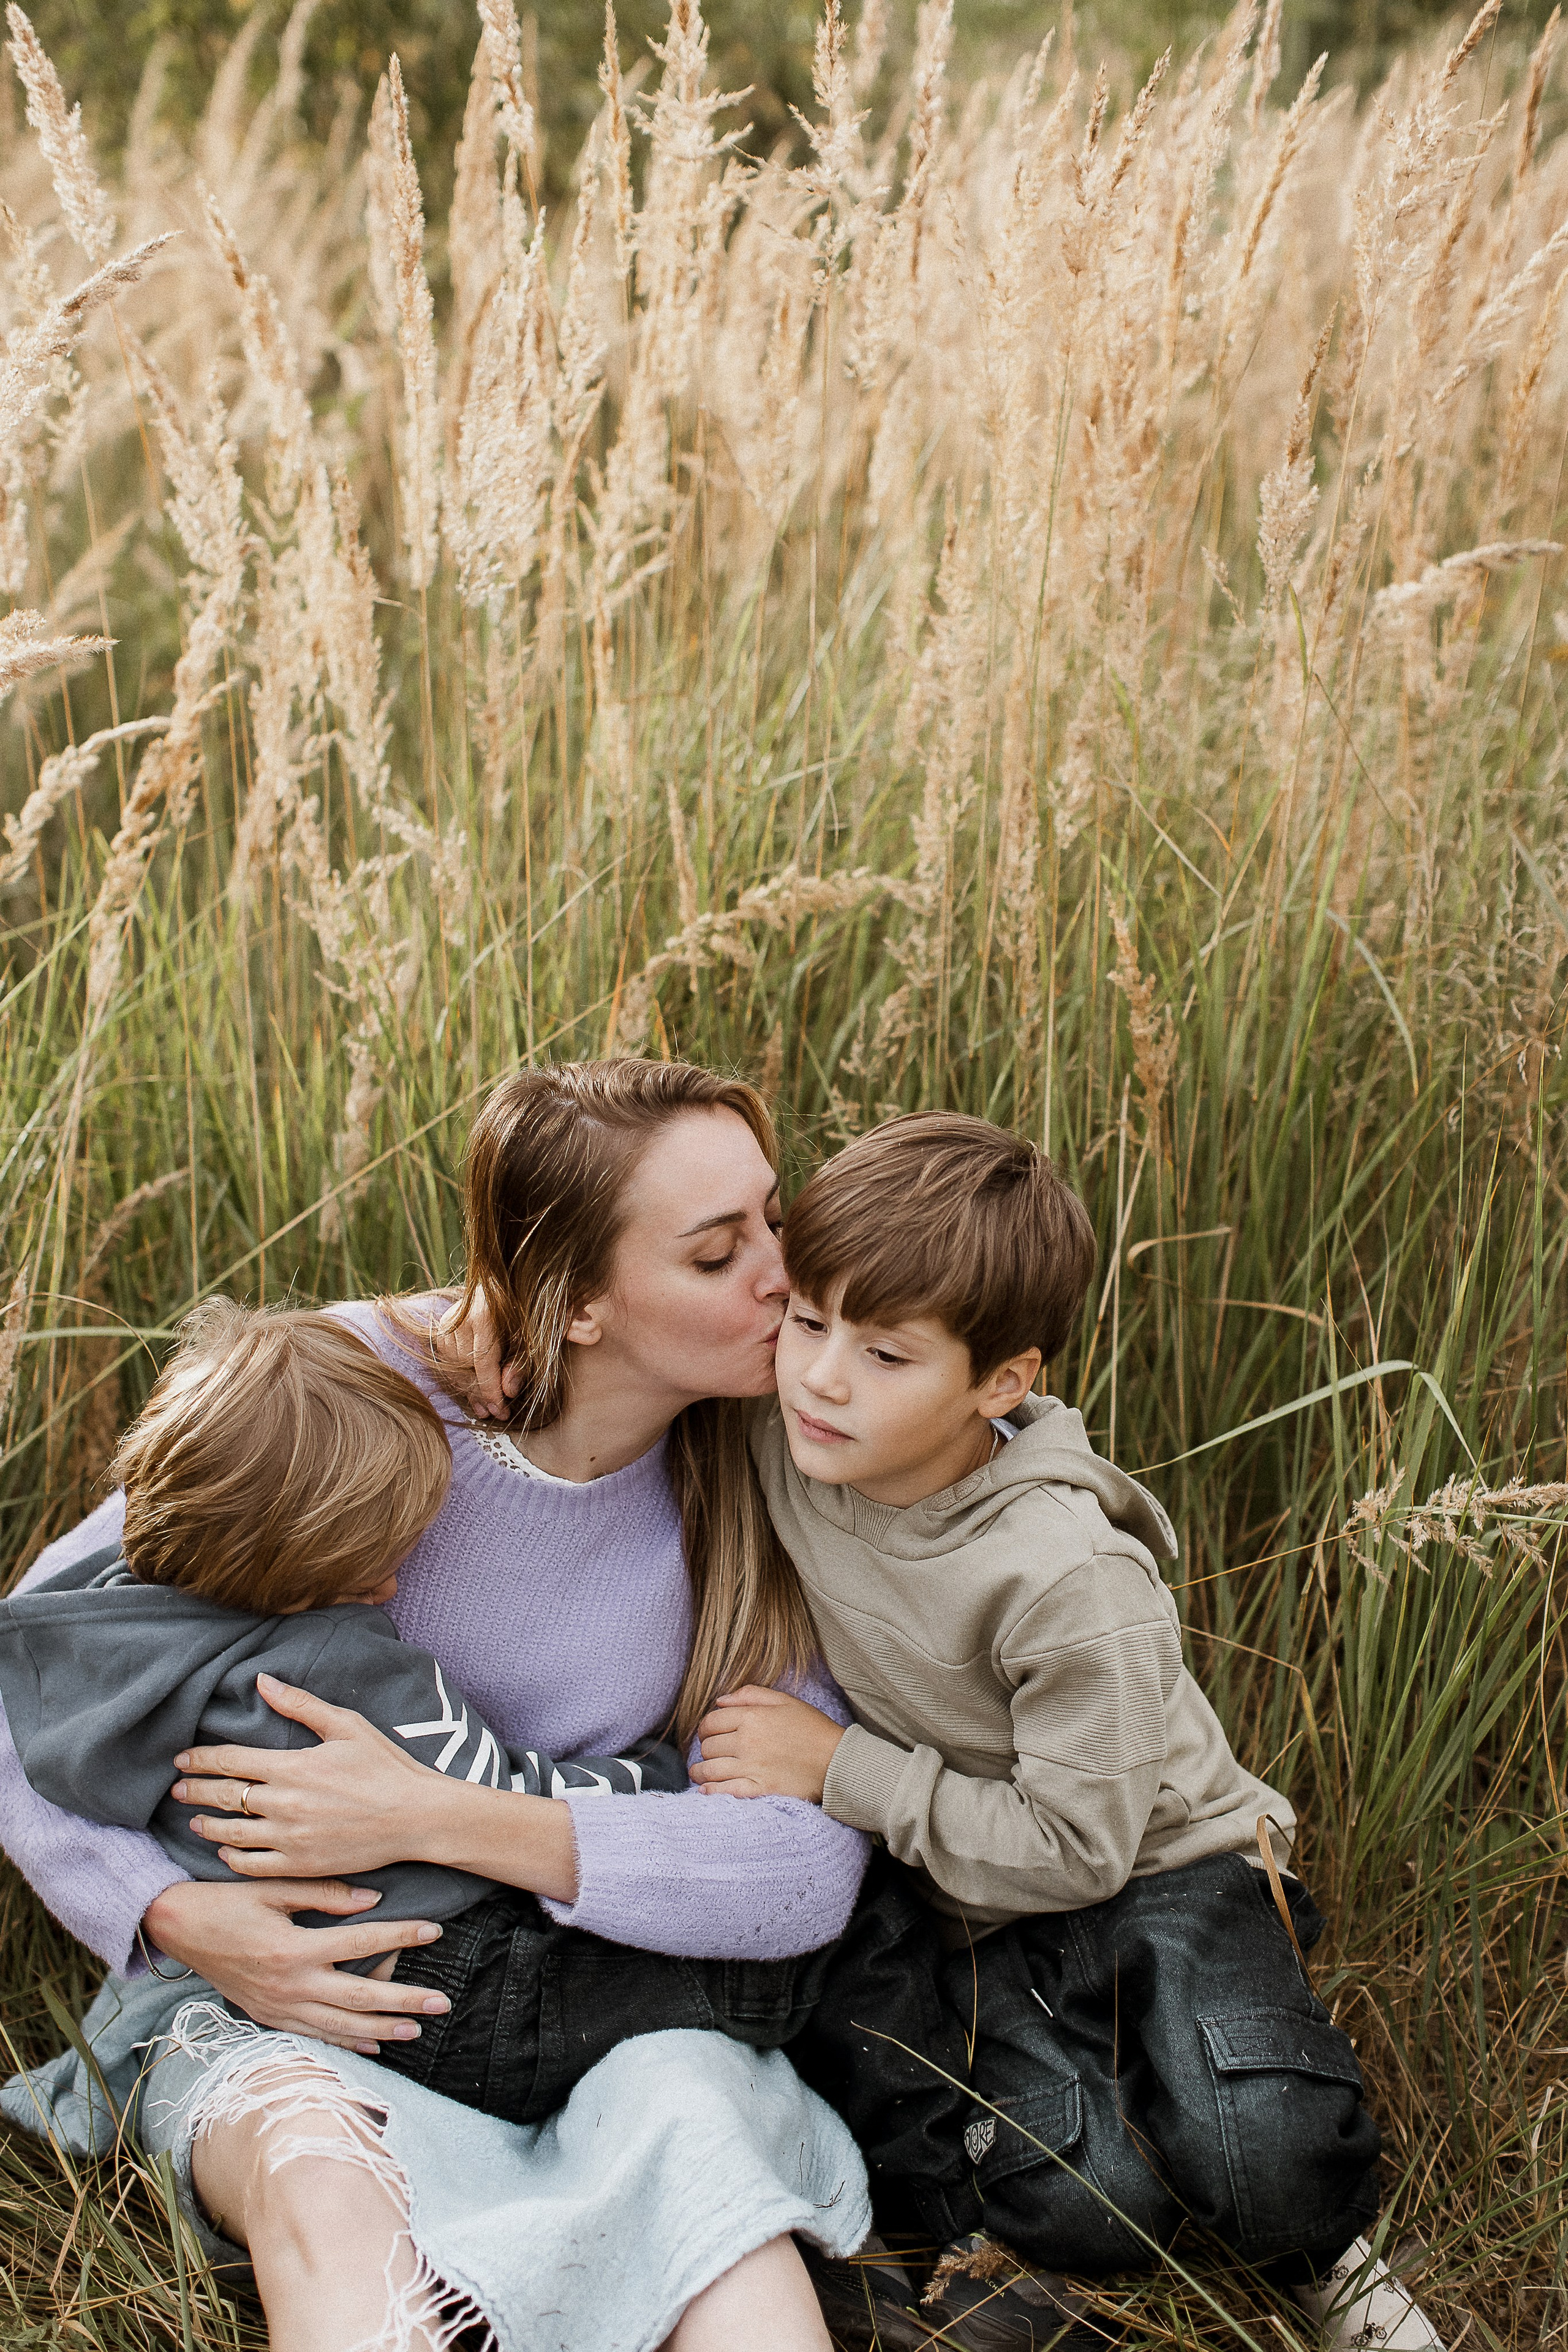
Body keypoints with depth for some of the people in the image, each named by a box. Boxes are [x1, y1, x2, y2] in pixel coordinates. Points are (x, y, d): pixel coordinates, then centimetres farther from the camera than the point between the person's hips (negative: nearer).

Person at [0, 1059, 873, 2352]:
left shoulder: (759, 1487, -9)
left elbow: (810, 1870, -18)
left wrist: (438, 1817, -26)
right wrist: (177, 1917, -21)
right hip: (284, 1995, -1)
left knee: (685, 2108, -33)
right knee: (320, 2175, -36)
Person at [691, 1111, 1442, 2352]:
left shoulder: (1071, 1583, -29)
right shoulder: (793, 1443, -13)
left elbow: (1075, 1846, -20)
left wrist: (839, 1769, -20)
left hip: (1150, 1867, -3)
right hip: (957, 1889, 3)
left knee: (1265, 2175, -27)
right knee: (1089, 2204, -26)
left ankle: (1325, 2250, 6)